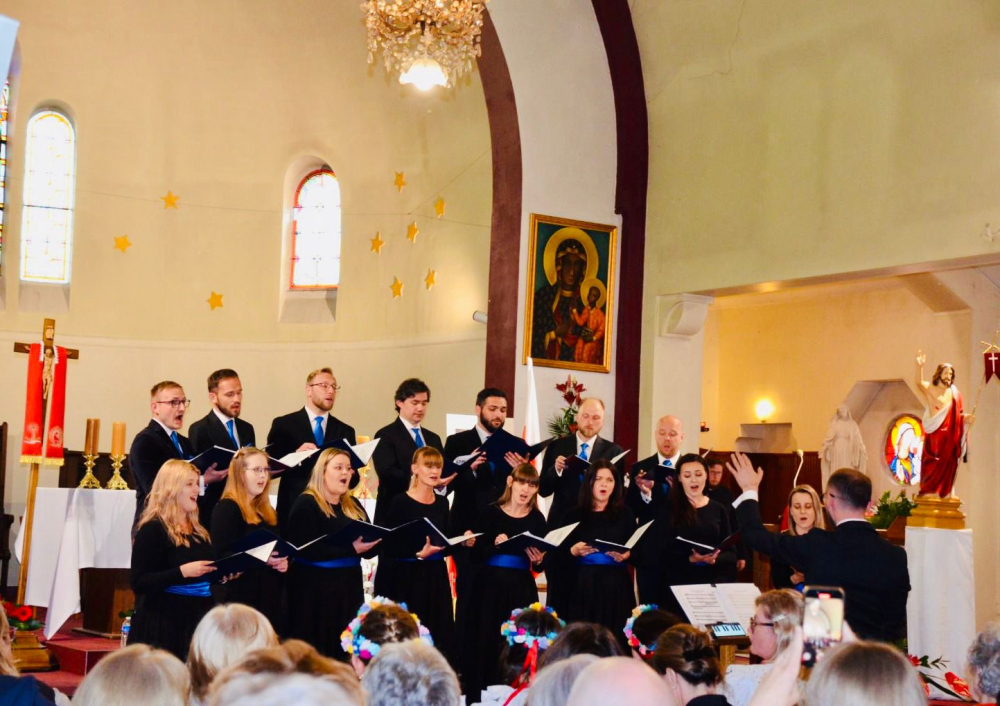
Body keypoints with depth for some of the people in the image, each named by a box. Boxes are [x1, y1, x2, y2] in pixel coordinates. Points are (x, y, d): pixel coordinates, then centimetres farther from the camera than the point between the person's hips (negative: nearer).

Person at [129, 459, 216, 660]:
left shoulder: (198, 530, 15)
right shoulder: (153, 529, -8)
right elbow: (138, 583, -15)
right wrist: (182, 571, -24)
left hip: (197, 620, 7)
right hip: (163, 623, -7)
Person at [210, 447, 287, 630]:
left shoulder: (267, 511, 18)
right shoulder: (226, 508, -8)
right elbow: (221, 554, -17)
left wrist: (282, 561, 4)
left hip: (269, 596, 8)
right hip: (239, 596, -8)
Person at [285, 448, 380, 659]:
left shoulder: (353, 505, 14)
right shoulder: (306, 504, -7)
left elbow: (370, 548, 12)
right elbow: (306, 549, -19)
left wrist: (367, 546, -13)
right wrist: (351, 549, -23)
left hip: (349, 586, 7)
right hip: (315, 588, -6)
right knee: (317, 653, -2)